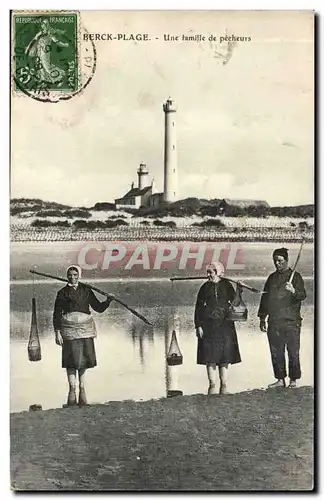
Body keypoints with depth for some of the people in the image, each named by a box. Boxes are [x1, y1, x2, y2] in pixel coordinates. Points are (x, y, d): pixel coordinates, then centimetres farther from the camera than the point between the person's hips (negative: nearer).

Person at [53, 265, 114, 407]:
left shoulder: (86, 290, 10)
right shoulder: (62, 293, 5)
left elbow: (98, 308, 12)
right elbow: (56, 314, 4)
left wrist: (108, 300, -5)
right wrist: (57, 333, -3)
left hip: (85, 327, 2)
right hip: (69, 328, -2)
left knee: (84, 357, 4)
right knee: (72, 358, -4)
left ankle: (82, 387, 17)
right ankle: (72, 388, 3)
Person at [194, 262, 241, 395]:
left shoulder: (227, 286, 6)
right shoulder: (205, 287, 5)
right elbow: (198, 308, 4)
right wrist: (198, 326, -4)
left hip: (225, 325, 1)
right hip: (208, 325, 0)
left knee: (225, 356, 4)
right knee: (210, 356, -3)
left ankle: (224, 386, 13)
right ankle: (212, 385, 3)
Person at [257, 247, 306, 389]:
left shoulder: (295, 276, 1)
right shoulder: (272, 277, 15)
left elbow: (303, 296, -9)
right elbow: (265, 298, 19)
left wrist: (293, 291, -31)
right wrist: (262, 318, 15)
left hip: (291, 322, -4)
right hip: (274, 322, 5)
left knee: (293, 353, -1)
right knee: (276, 352, 7)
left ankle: (293, 380, 8)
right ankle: (280, 379, 16)